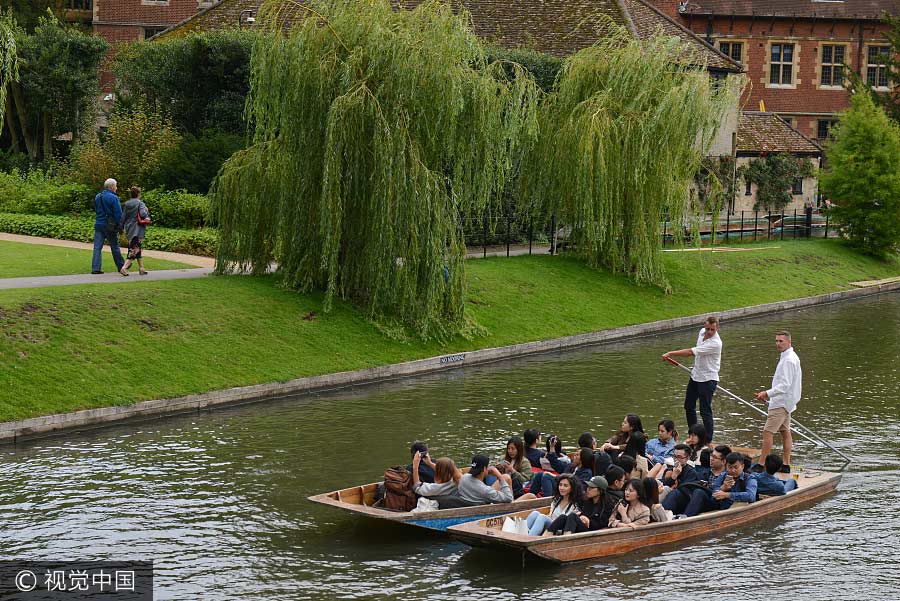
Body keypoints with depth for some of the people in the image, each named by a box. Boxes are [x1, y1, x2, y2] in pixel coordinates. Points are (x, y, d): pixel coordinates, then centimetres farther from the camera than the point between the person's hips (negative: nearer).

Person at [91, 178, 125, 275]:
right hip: (110, 226, -5)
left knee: (97, 247, 2)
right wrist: (120, 226, -6)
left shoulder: (97, 197, 10)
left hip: (98, 224, 5)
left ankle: (95, 268, -5)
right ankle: (121, 266, 19)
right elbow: (118, 213, -13)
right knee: (115, 247, 8)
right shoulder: (113, 198, -12)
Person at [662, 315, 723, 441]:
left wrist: (670, 354, -25)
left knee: (705, 411, -9)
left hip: (708, 379, -9)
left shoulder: (715, 343, -27)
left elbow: (691, 352, -29)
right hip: (695, 375, 9)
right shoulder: (702, 332, -1)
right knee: (689, 407, 16)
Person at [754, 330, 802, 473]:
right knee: (785, 432, 13)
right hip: (786, 401, 11)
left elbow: (784, 385, -25)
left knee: (767, 432, -11)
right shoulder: (791, 357, 14)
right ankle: (786, 465, 17)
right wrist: (768, 394, 15)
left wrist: (767, 394, -23)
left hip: (781, 402, -11)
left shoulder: (788, 360, -19)